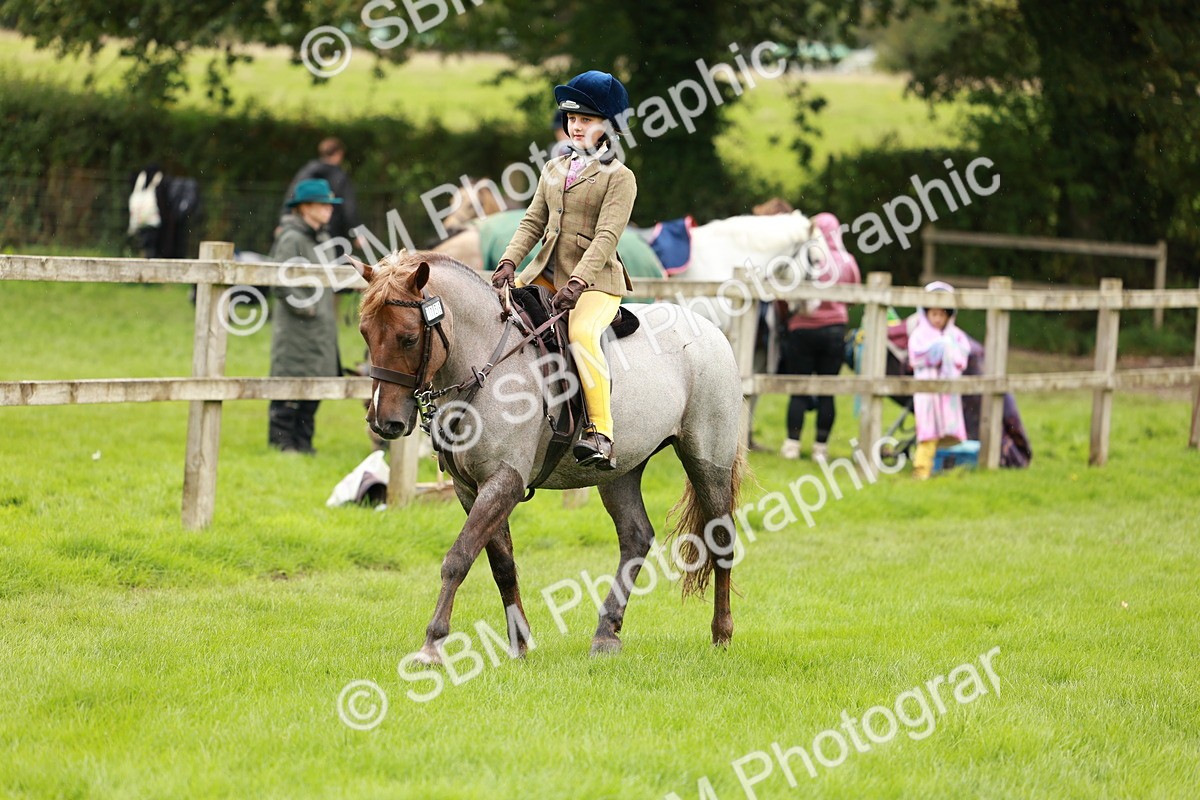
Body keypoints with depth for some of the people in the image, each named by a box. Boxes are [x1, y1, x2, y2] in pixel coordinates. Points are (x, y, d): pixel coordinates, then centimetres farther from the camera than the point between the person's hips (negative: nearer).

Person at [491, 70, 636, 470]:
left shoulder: (619, 178, -4)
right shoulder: (553, 170, 17)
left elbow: (607, 237, -14)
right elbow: (533, 222, 12)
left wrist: (578, 282, -27)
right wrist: (509, 262, -6)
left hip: (596, 281, -7)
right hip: (546, 272, 7)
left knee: (581, 332, -34)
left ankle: (601, 434, -38)